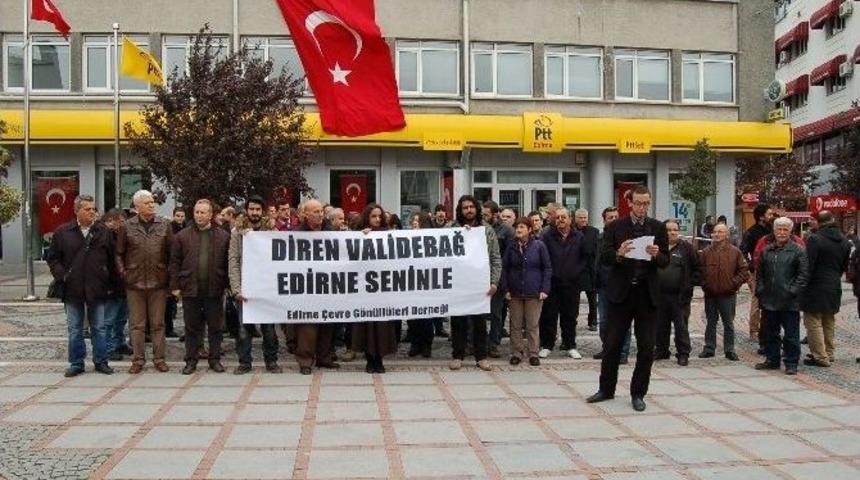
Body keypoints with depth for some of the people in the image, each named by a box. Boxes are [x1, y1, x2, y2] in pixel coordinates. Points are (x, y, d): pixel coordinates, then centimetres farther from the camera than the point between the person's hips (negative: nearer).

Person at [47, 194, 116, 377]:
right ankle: (76, 363, 17)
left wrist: (110, 283, 1)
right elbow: (53, 258, 7)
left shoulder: (104, 232, 3)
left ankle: (101, 362, 16)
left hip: (97, 288, 0)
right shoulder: (62, 232, 2)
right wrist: (62, 276, -7)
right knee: (74, 329, 8)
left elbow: (112, 259, 5)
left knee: (99, 328, 7)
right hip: (72, 289, 0)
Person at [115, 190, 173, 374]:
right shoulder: (127, 227, 2)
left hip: (158, 282, 0)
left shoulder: (164, 225, 4)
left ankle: (159, 358, 15)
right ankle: (138, 359, 14)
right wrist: (123, 273, -1)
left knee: (158, 323, 7)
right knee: (137, 324, 6)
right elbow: (119, 253, 7)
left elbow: (172, 252, 6)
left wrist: (169, 273, 0)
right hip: (135, 282, 0)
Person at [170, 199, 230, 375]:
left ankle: (215, 359, 18)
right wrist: (175, 286, -2)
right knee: (192, 327, 8)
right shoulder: (182, 236, 5)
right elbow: (175, 262, 4)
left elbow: (228, 262, 4)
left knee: (215, 327, 8)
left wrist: (227, 284, -3)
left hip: (215, 289, 0)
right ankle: (191, 361, 18)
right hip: (190, 289, 0)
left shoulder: (223, 236, 4)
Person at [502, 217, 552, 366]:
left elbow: (547, 268, -1)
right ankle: (516, 352, 16)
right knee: (515, 324, 7)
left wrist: (544, 289, -7)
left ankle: (533, 353, 12)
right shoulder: (511, 247, 3)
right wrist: (506, 289, 0)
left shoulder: (539, 246, -3)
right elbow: (504, 269, 7)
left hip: (534, 292, -2)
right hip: (515, 292, 2)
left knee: (533, 324, 3)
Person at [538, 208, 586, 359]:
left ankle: (570, 346, 19)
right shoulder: (547, 236, -4)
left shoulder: (578, 237, 4)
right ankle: (546, 345, 12)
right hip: (552, 283, -2)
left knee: (570, 316, 9)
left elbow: (586, 256, 8)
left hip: (572, 284, 2)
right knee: (549, 316, 3)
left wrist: (577, 270, -1)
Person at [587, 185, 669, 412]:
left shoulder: (658, 228, 5)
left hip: (647, 293, 1)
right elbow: (604, 258, -5)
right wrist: (619, 253, -24)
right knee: (612, 344, 5)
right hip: (621, 292, -1)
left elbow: (666, 261, 4)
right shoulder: (614, 227, 1)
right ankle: (606, 389, 20)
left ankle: (638, 394, 17)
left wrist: (656, 255, -18)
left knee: (646, 348, 4)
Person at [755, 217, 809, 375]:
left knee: (791, 334, 1)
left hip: (789, 301, -5)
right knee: (770, 333, 14)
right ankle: (772, 360, 26)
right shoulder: (766, 250, 11)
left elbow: (804, 274, -7)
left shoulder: (797, 251, -3)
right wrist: (760, 290, 6)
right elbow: (760, 272, 16)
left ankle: (791, 363, 10)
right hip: (769, 300, 5)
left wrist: (794, 291, -13)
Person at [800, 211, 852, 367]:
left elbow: (808, 266, -18)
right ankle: (828, 353, 27)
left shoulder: (815, 239, -17)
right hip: (834, 288, 7)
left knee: (814, 323, 0)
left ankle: (820, 357, 0)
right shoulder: (845, 241, 6)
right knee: (828, 323, 19)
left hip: (816, 289, -7)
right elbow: (844, 266, 11)